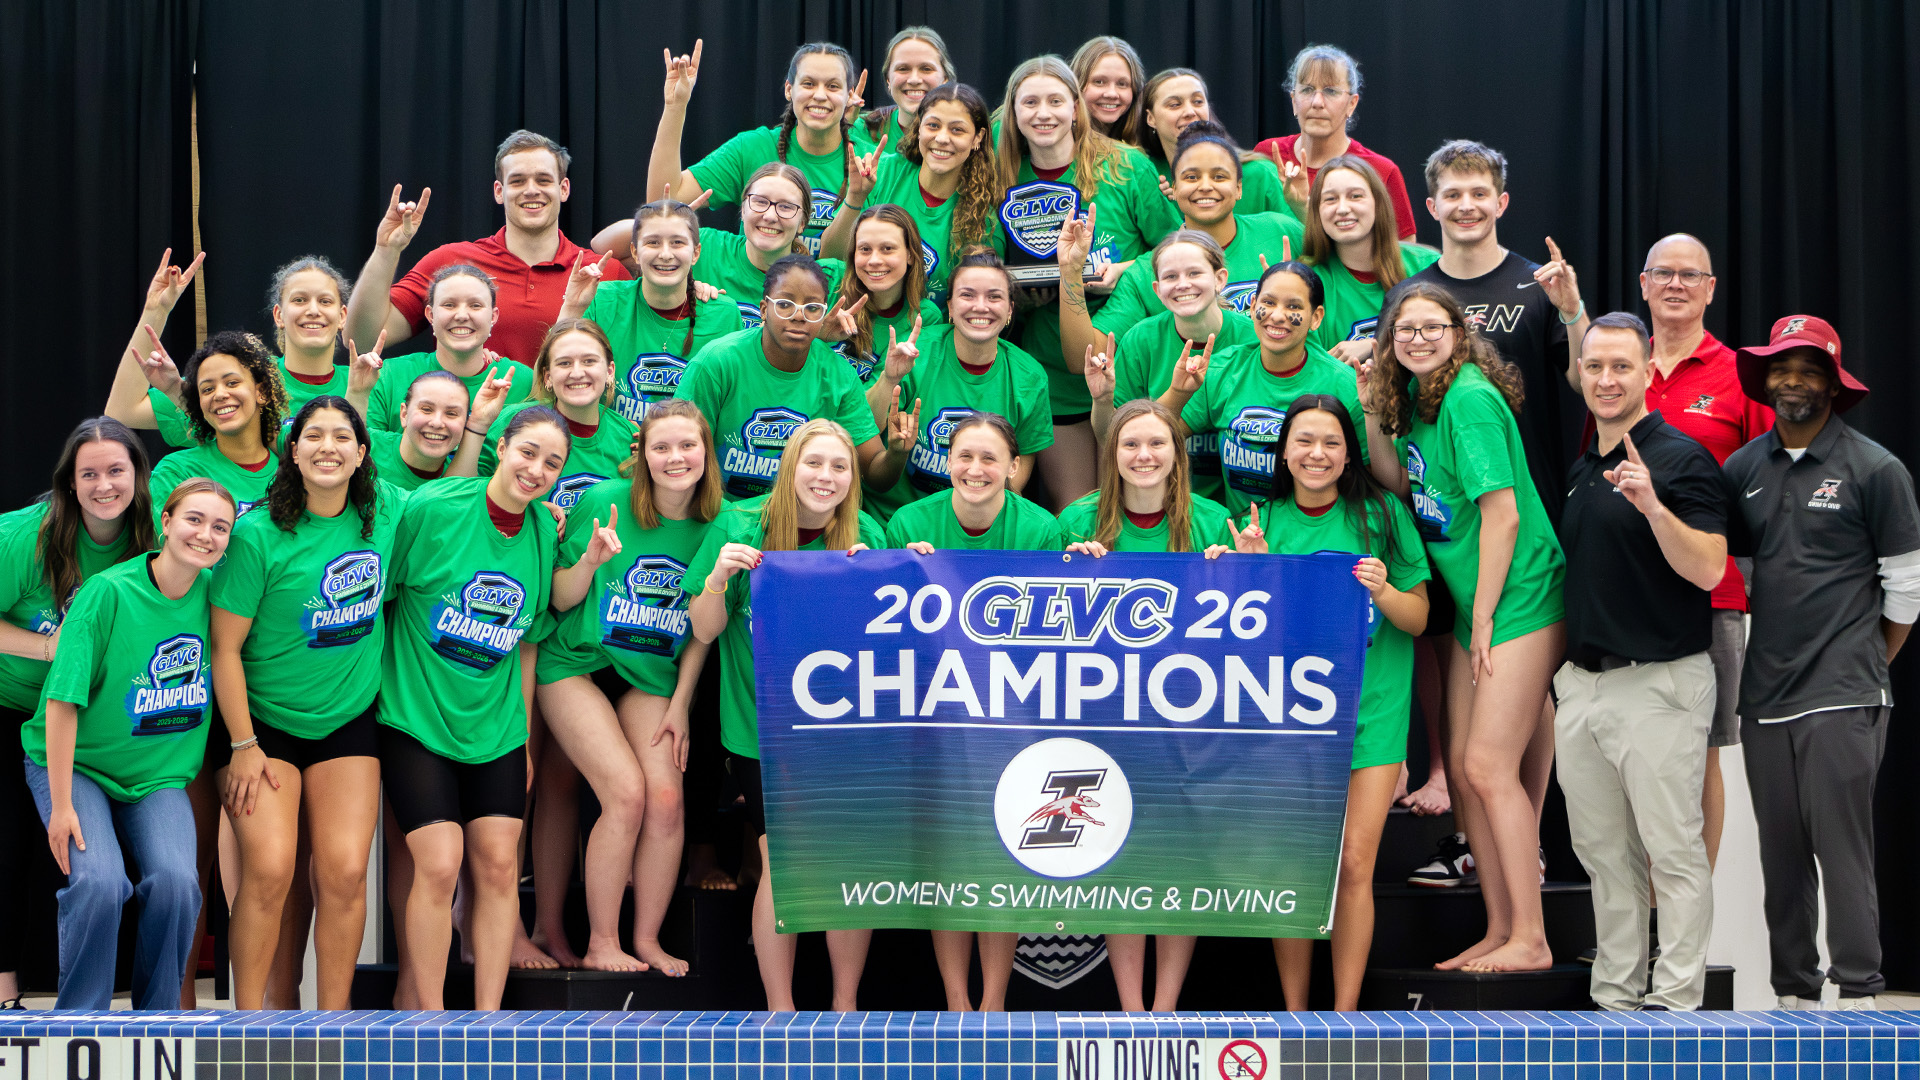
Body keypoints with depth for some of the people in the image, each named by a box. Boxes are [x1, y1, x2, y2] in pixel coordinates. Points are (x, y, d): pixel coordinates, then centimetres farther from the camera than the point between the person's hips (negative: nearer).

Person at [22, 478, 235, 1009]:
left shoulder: (215, 595, -4)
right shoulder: (108, 591, -17)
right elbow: (62, 700, -17)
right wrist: (61, 805, -18)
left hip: (160, 773, 3)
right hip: (79, 765, -3)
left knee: (175, 881, -23)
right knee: (99, 881, -27)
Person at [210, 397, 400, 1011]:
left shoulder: (385, 512, -2)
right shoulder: (258, 536, -14)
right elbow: (224, 647, -11)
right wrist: (243, 746, -11)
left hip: (349, 723, 3)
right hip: (265, 722, -3)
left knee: (344, 872, -9)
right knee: (269, 871, -16)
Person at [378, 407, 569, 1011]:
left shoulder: (543, 531, 4)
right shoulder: (429, 507, -12)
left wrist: (525, 734, 15)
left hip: (495, 722, 5)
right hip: (416, 713, -5)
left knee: (499, 864, 0)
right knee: (439, 865, -12)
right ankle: (429, 1020, 3)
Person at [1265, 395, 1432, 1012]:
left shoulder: (1382, 514, 1)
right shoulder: (1265, 521, 5)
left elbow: (1419, 618, 3)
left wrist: (1383, 593, -16)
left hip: (1371, 706, -1)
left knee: (1353, 863, -7)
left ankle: (1345, 1016, 0)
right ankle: (1293, 1015, 10)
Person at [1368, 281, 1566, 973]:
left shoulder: (1469, 398, -17)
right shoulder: (1415, 395, 10)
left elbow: (1502, 514, -19)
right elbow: (1398, 482, 10)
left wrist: (1484, 617, -16)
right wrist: (1367, 409, 1)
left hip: (1519, 600, -9)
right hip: (1474, 605, 9)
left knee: (1489, 767, -11)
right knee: (1463, 766, 8)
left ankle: (1530, 940, -6)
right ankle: (1500, 931, 15)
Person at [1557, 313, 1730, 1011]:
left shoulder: (1681, 459, -8)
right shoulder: (1580, 469, 15)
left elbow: (1708, 568, -18)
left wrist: (1653, 506, -31)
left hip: (1659, 684, -8)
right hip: (1580, 684, 8)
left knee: (1674, 851, -3)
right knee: (1603, 854, 12)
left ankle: (1674, 999, 1)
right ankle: (1613, 997, 19)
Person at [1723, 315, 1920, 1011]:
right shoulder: (1744, 469, 11)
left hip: (1840, 700, -5)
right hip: (1764, 695, 5)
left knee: (1843, 850, -8)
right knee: (1781, 855, 7)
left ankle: (1859, 995, -3)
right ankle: (1793, 994, 15)